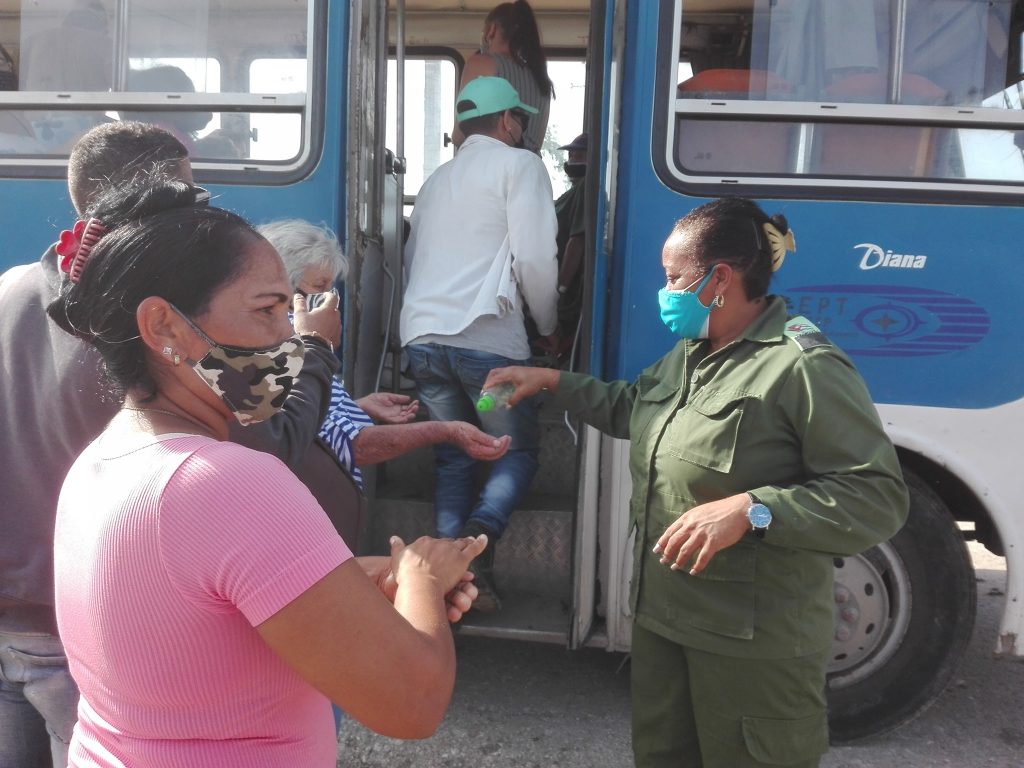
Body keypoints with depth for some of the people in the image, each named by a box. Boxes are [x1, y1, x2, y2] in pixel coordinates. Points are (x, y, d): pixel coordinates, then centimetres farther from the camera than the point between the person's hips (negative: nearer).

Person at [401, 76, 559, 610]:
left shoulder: (437, 179, 23)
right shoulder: (519, 164, 3)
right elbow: (535, 258, -7)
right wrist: (548, 325, 6)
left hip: (422, 335, 6)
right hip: (487, 338, -6)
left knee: (454, 456, 13)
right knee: (518, 449, 8)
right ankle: (478, 537, -16)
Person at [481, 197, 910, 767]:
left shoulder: (806, 367, -21)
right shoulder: (689, 353, 10)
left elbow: (879, 499, -23)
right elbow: (628, 407, 27)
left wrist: (750, 510, -33)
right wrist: (551, 380, 18)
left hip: (754, 643, -8)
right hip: (662, 614, 9)